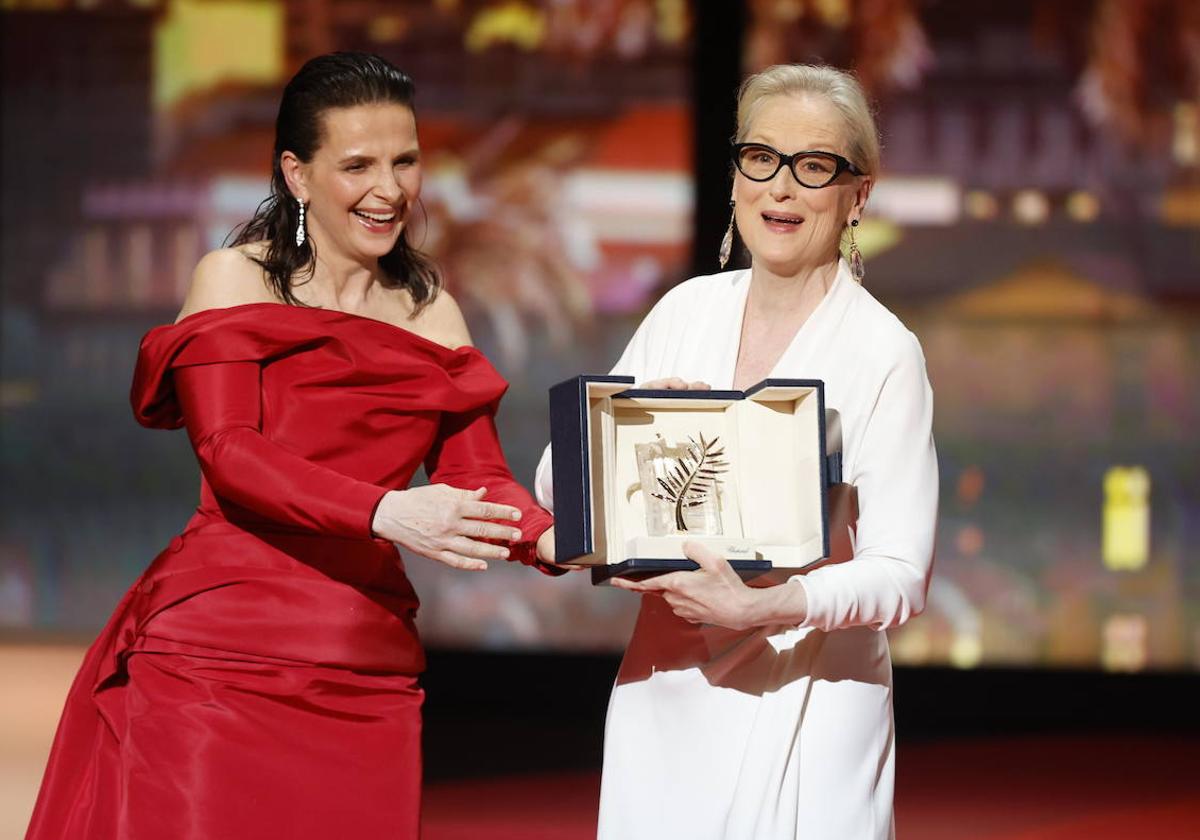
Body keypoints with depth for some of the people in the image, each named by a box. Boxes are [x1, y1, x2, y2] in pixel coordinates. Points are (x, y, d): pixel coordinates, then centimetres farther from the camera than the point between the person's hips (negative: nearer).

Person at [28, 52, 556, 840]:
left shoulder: (432, 312, 16)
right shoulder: (235, 280, 3)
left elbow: (476, 472, 7)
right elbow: (228, 453, -10)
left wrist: (553, 539, -16)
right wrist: (385, 513, -25)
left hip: (366, 671, 4)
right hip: (217, 652, -4)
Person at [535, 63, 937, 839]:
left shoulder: (884, 354, -9)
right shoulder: (687, 311, 6)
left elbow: (901, 575, -14)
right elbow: (558, 486, 9)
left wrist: (765, 608, -29)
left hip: (800, 710, -4)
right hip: (662, 696, 4)